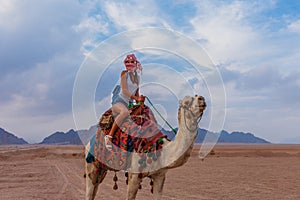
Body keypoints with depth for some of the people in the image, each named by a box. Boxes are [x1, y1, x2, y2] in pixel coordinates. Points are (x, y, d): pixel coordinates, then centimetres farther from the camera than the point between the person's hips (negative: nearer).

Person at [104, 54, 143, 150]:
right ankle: (109, 136, -36)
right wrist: (136, 98, -14)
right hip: (118, 99, -7)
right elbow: (124, 90, -10)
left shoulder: (138, 77, 16)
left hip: (127, 103, 7)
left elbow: (137, 92, 25)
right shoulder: (124, 73, -1)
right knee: (125, 112, -39)